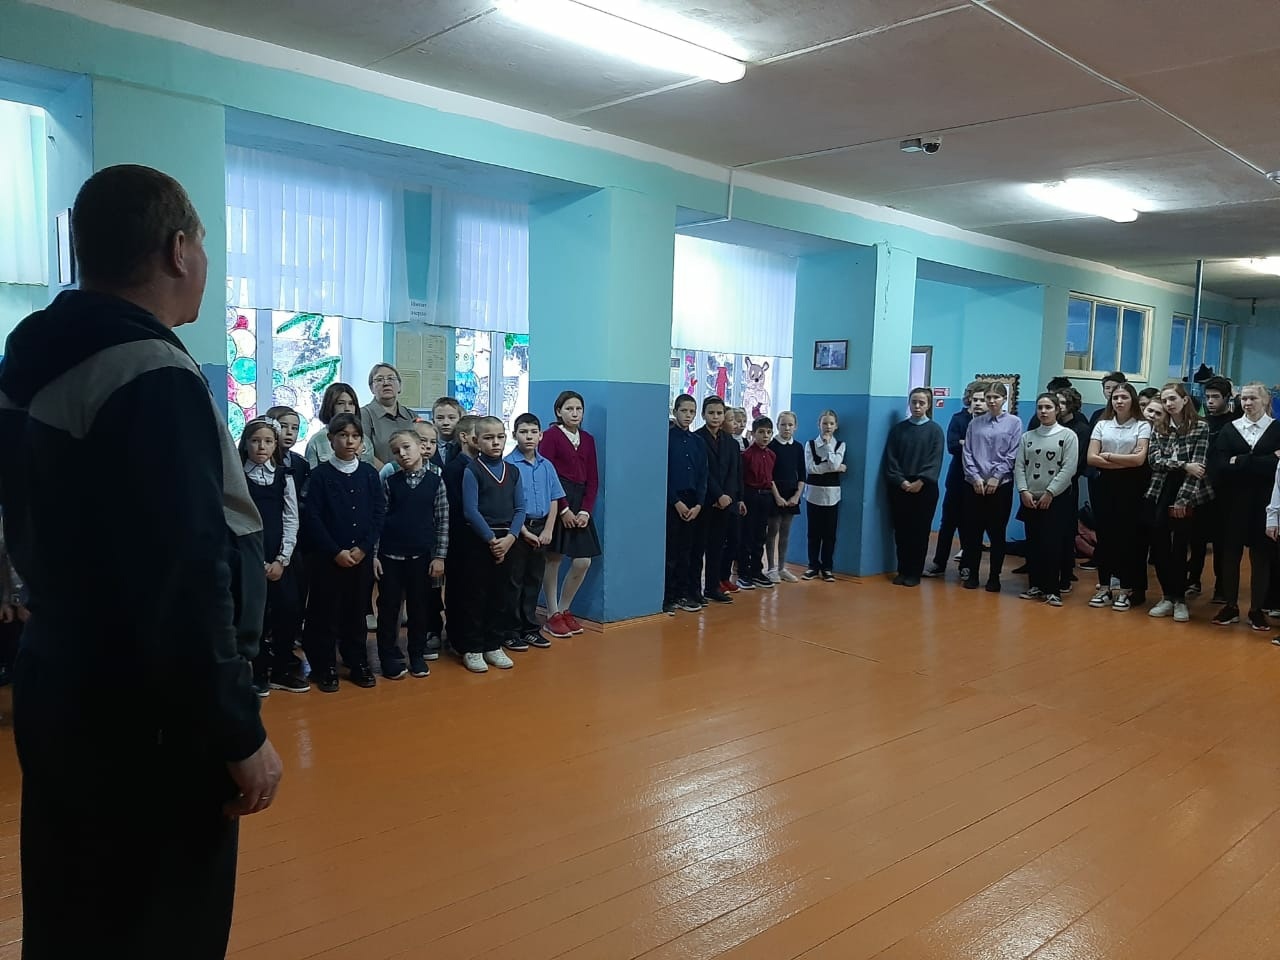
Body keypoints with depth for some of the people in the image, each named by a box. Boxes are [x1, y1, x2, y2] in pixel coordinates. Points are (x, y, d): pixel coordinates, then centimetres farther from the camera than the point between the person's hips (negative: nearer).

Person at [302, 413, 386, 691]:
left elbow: (379, 513, 2)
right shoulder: (321, 474, -3)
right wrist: (336, 551, -12)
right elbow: (312, 518, -6)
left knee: (357, 611, 10)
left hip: (362, 556, 2)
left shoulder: (369, 473, 5)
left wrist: (363, 548, -8)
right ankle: (325, 668, 14)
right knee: (326, 612, 3)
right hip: (328, 556, -2)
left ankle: (358, 664, 21)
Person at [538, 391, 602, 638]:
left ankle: (564, 610, 20)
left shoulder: (588, 440, 13)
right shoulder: (550, 436, -4)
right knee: (553, 559, 1)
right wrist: (563, 509, -14)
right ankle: (553, 616, 13)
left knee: (583, 562, 2)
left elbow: (592, 479, 10)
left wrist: (586, 511, -3)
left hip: (580, 505, 6)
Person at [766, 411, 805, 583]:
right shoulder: (772, 446, -6)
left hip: (791, 496, 4)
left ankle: (782, 568, 17)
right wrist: (777, 496, -15)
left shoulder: (798, 447, 6)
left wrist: (797, 495, -5)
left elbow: (802, 475, 6)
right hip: (774, 494, -4)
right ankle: (771, 568, 7)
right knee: (772, 531, 1)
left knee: (785, 532, 10)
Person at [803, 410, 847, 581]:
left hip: (831, 493, 0)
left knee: (829, 533, 3)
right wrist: (835, 468, -13)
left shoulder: (840, 445, 3)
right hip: (813, 492, 0)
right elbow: (810, 468, -12)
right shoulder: (810, 444, 2)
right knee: (813, 532, 5)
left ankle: (827, 567, 13)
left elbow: (834, 465, -14)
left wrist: (828, 444, -9)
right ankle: (813, 566, 14)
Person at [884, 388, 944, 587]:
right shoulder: (897, 429, 7)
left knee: (920, 532, 3)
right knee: (901, 531, 5)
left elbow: (935, 461, -5)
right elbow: (890, 459, 2)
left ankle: (914, 573, 10)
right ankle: (902, 571, 14)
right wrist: (901, 482, -11)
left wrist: (920, 481, -17)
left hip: (925, 488, -2)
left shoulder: (935, 430, 2)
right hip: (899, 487, 2)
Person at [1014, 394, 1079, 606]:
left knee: (1052, 545, -3)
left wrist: (1049, 493, -14)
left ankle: (1052, 590, 4)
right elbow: (1019, 466, 5)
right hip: (1030, 499, 4)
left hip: (1057, 499, -4)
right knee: (1032, 544, 8)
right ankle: (1035, 586, 17)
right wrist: (1024, 491, -9)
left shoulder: (1068, 435, -2)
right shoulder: (1027, 437, 9)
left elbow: (1069, 469, -9)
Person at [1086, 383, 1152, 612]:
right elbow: (1091, 458, -2)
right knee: (1104, 535, 5)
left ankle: (1126, 590, 9)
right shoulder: (1101, 425, 9)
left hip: (1130, 486, -3)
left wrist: (1108, 456, -4)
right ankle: (1104, 587, 14)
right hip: (1104, 484, 3)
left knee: (1128, 536, 1)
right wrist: (1125, 462, -9)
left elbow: (1139, 459, -12)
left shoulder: (1142, 426, 0)